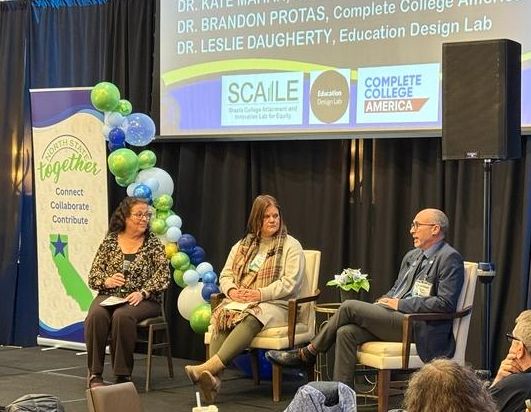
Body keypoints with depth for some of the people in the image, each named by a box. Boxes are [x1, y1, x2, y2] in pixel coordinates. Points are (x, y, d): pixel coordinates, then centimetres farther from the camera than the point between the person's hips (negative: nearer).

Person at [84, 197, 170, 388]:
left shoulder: (153, 243, 7)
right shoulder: (110, 241, 11)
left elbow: (163, 276, -3)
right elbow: (93, 275, 10)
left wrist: (142, 292, -18)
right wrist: (106, 281, -12)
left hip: (142, 300, -2)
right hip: (109, 296, 2)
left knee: (122, 316, -35)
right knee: (96, 315, -31)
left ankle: (123, 375, -26)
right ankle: (94, 374, -26)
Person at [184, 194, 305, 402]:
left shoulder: (291, 246, 6)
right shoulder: (243, 245, 22)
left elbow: (291, 283, -5)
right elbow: (225, 275, 21)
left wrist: (261, 294, -17)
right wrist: (232, 290, -3)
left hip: (276, 305, -4)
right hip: (241, 301, 4)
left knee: (251, 318, -39)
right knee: (223, 314, -32)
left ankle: (208, 368, -53)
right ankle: (213, 378, -46)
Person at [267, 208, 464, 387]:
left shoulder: (450, 258, -7)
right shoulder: (412, 256, 21)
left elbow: (445, 303, -16)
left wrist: (401, 304, -14)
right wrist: (385, 301, 5)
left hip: (418, 329, -8)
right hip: (397, 317, 8)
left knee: (350, 306, -16)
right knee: (346, 332, -16)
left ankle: (306, 354, 0)